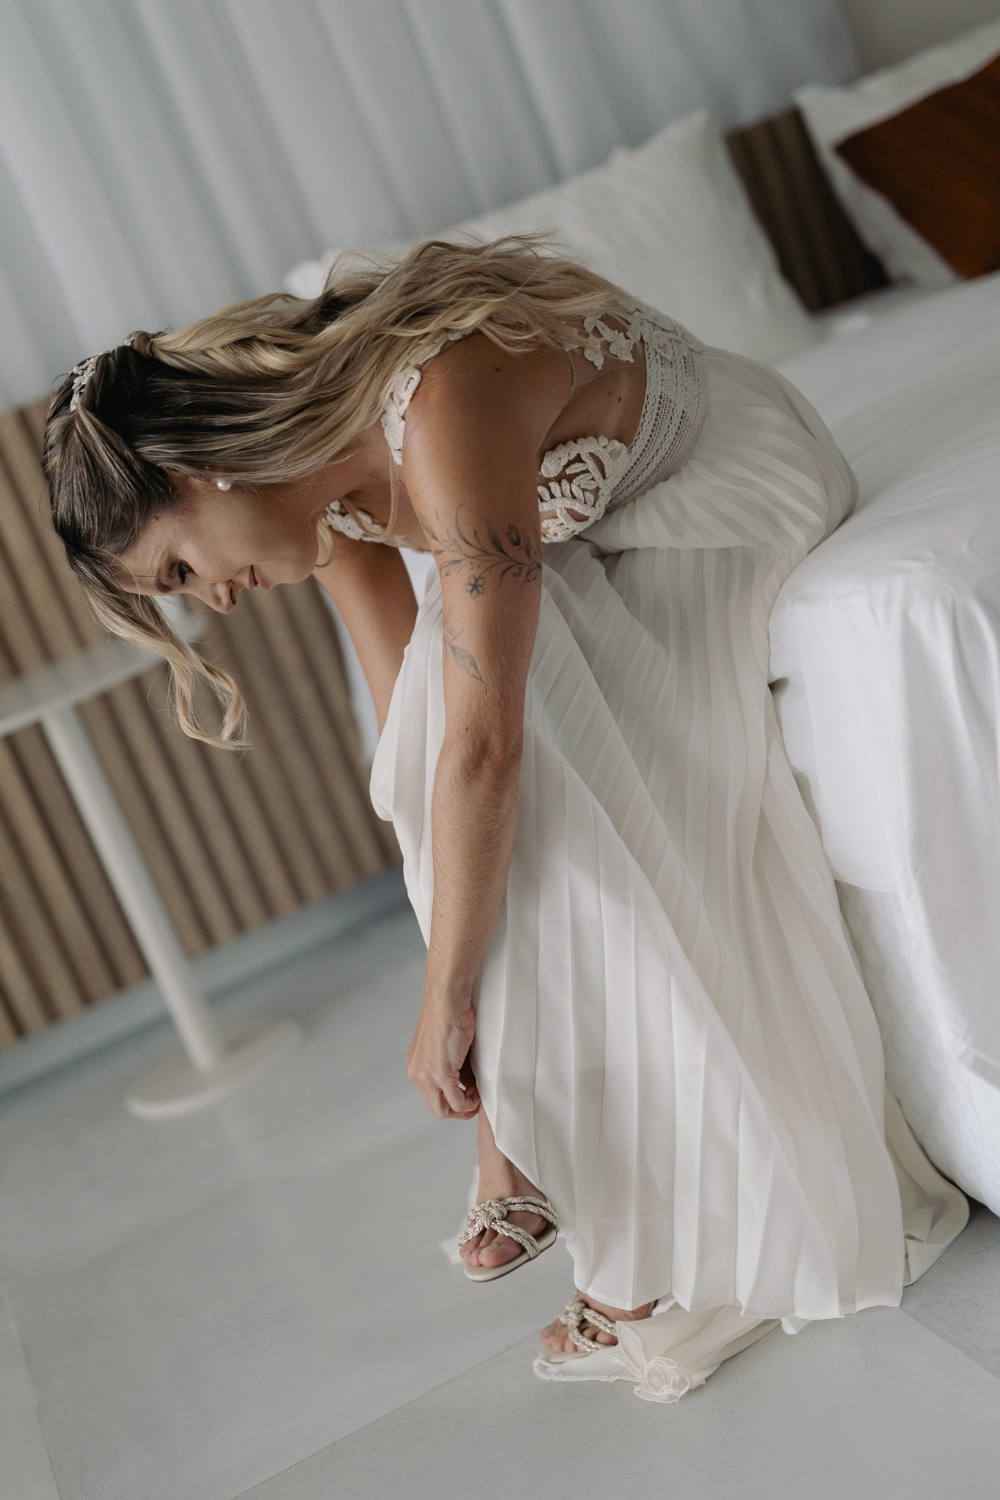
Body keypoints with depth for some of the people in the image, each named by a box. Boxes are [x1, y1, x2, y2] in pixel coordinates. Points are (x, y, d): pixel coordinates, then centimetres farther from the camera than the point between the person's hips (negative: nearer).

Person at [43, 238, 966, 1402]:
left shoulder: (444, 410, -37)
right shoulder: (315, 460, -10)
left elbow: (483, 745, -36)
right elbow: (407, 728, -7)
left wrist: (448, 996, -26)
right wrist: (460, 985, -7)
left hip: (737, 490, -7)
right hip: (604, 530, 7)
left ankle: (707, 1243, -10)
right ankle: (536, 1126, -1)